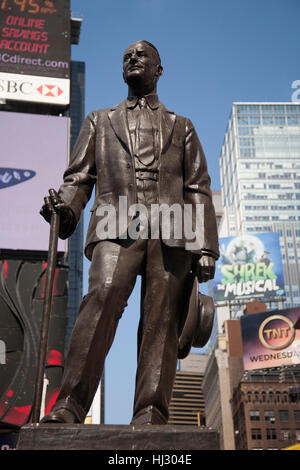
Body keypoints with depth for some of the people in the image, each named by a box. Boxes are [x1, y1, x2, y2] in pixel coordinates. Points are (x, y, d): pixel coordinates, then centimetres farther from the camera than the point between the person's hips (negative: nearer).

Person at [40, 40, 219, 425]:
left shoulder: (181, 127, 28)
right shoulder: (99, 121, 29)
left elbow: (198, 190, 18)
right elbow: (79, 176, 18)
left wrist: (205, 248, 4)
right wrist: (66, 207, -7)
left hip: (170, 233, 2)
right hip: (116, 228, -1)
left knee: (161, 319, -11)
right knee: (103, 297, -25)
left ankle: (150, 417, -12)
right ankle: (68, 408, -29)